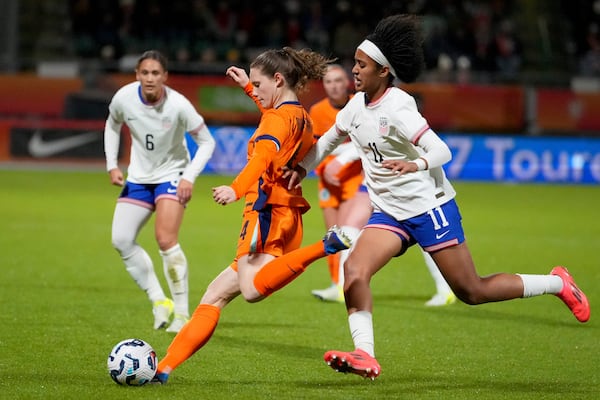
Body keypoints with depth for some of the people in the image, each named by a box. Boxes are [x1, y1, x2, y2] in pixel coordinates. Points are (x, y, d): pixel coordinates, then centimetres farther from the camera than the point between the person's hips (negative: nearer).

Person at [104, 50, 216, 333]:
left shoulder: (178, 105, -23)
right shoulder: (124, 98, -14)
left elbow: (207, 142, -11)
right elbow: (113, 125, 10)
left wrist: (189, 177, -22)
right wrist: (112, 165, 1)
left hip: (171, 175, -5)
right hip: (138, 177, 5)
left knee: (166, 240, -20)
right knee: (121, 240, -5)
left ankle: (182, 313, -11)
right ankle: (159, 302, 7)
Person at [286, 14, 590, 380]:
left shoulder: (396, 109, -20)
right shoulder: (357, 106, 3)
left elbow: (441, 150, -26)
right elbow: (329, 139, 23)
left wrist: (415, 164, -45)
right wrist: (302, 167, 15)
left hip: (429, 207, -7)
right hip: (388, 212, 7)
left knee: (472, 292, -1)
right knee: (354, 270, -18)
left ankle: (557, 284, 17)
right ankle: (365, 357, -21)